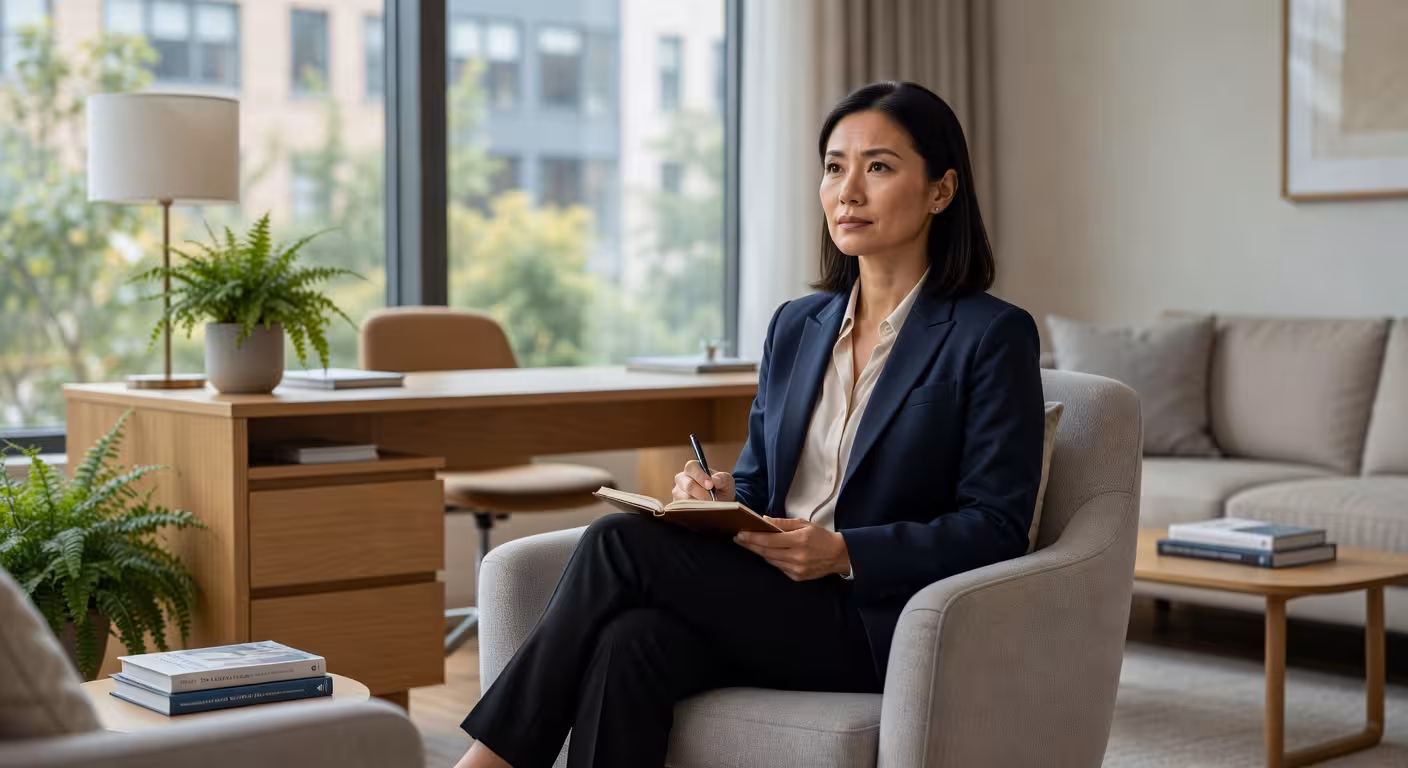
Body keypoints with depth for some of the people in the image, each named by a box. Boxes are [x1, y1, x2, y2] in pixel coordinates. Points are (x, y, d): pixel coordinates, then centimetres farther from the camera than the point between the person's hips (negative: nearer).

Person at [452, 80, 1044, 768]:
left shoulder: (993, 337, -2)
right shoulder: (796, 327, 18)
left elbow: (996, 525, -7)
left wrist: (845, 554, -20)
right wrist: (716, 496, -3)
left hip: (878, 628, -5)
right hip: (768, 606, 5)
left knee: (619, 544, -22)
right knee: (629, 644, -30)